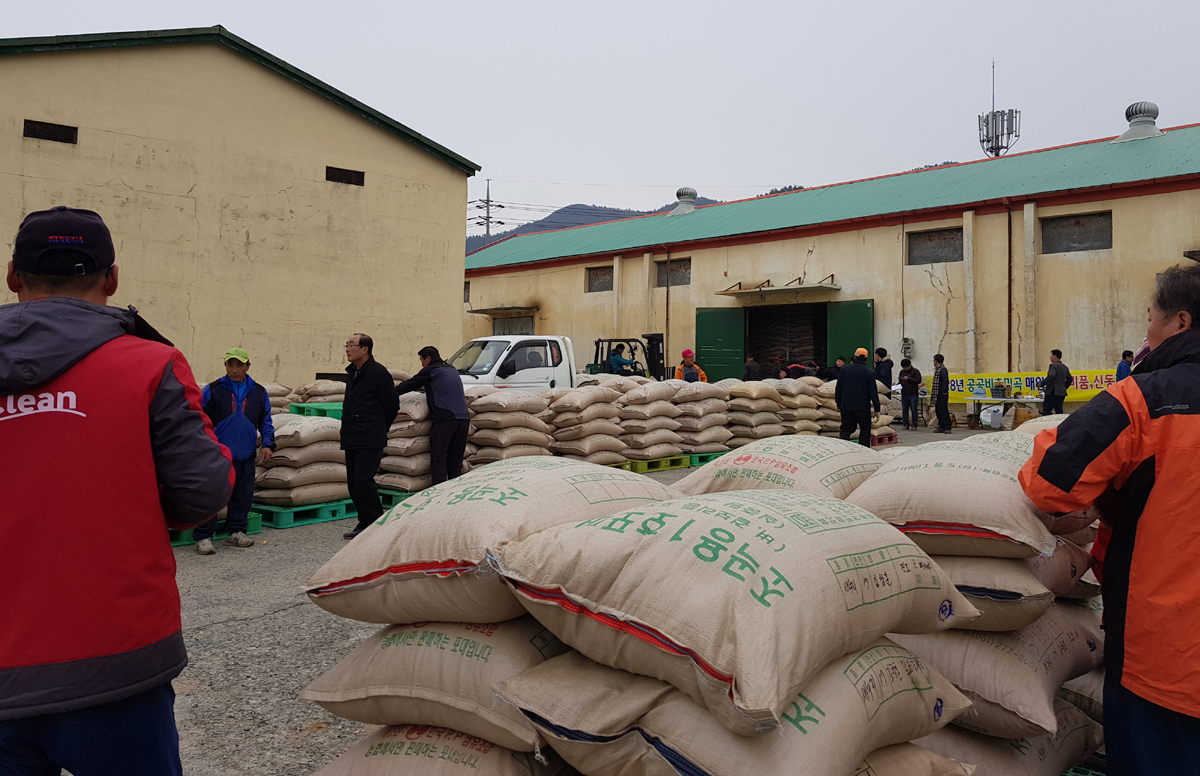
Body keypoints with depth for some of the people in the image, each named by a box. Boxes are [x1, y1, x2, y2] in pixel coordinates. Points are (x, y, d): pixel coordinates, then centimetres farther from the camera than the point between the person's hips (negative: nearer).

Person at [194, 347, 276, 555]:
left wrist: (268, 444, 3)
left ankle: (236, 532, 24)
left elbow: (266, 421, 15)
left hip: (246, 456, 3)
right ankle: (203, 537, 6)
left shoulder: (258, 392, 8)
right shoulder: (213, 390, -1)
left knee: (243, 495, 10)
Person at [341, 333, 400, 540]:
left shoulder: (378, 372, -10)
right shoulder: (353, 373, 15)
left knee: (363, 480, -14)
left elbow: (392, 405, -6)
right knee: (353, 482, 9)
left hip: (370, 440, -9)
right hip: (351, 439, 9)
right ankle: (365, 524, 19)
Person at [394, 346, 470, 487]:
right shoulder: (452, 370, 24)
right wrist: (424, 387, 48)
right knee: (455, 463, 11)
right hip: (463, 418, 7)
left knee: (439, 461, -2)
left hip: (445, 419, -7)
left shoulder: (430, 371, 3)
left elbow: (409, 385, 9)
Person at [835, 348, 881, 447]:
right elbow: (873, 392, -6)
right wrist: (877, 409, -1)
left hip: (846, 406, 3)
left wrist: (838, 403, 19)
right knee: (865, 431, 8)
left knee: (846, 430, 6)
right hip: (863, 407, -3)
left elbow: (838, 389, 8)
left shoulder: (845, 370, 4)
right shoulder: (869, 373, -5)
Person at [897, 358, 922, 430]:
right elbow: (900, 381, 25)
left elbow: (918, 380, -11)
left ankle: (914, 425, 3)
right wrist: (899, 385, 2)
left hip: (913, 394, -5)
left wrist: (908, 379, -18)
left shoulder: (915, 371, -2)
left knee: (914, 410, -2)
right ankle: (906, 424, 13)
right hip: (904, 394, 5)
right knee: (904, 410, 6)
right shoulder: (902, 372, 15)